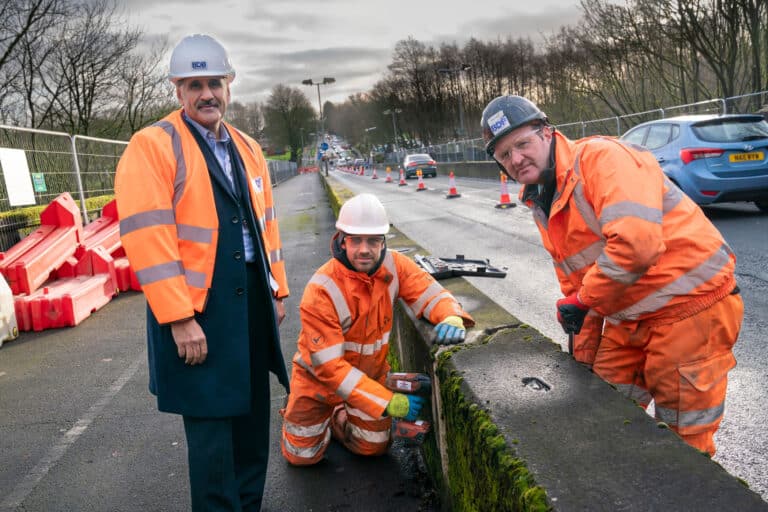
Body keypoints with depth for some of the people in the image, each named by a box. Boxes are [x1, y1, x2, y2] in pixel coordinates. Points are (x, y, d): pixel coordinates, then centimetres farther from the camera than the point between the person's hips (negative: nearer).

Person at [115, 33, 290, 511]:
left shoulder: (247, 147, 13)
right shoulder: (152, 146, -9)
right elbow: (147, 238, -17)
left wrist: (277, 289, 15)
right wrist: (179, 318, -19)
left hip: (252, 304, 7)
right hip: (197, 312, -7)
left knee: (253, 416, 17)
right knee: (211, 426, 3)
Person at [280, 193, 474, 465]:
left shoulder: (393, 265, -18)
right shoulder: (321, 290, -32)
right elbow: (329, 365, -31)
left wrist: (451, 317, -43)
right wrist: (389, 402, -35)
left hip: (371, 373, 4)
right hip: (319, 378, -3)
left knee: (373, 447, 10)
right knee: (302, 455, 7)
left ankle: (338, 416, 37)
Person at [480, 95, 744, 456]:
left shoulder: (601, 157, -18)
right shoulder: (540, 203, 9)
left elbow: (635, 242, -33)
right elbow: (572, 279, 14)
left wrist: (583, 300, -19)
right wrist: (583, 358, 14)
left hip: (690, 305, -8)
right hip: (629, 318, 8)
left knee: (682, 438, 5)